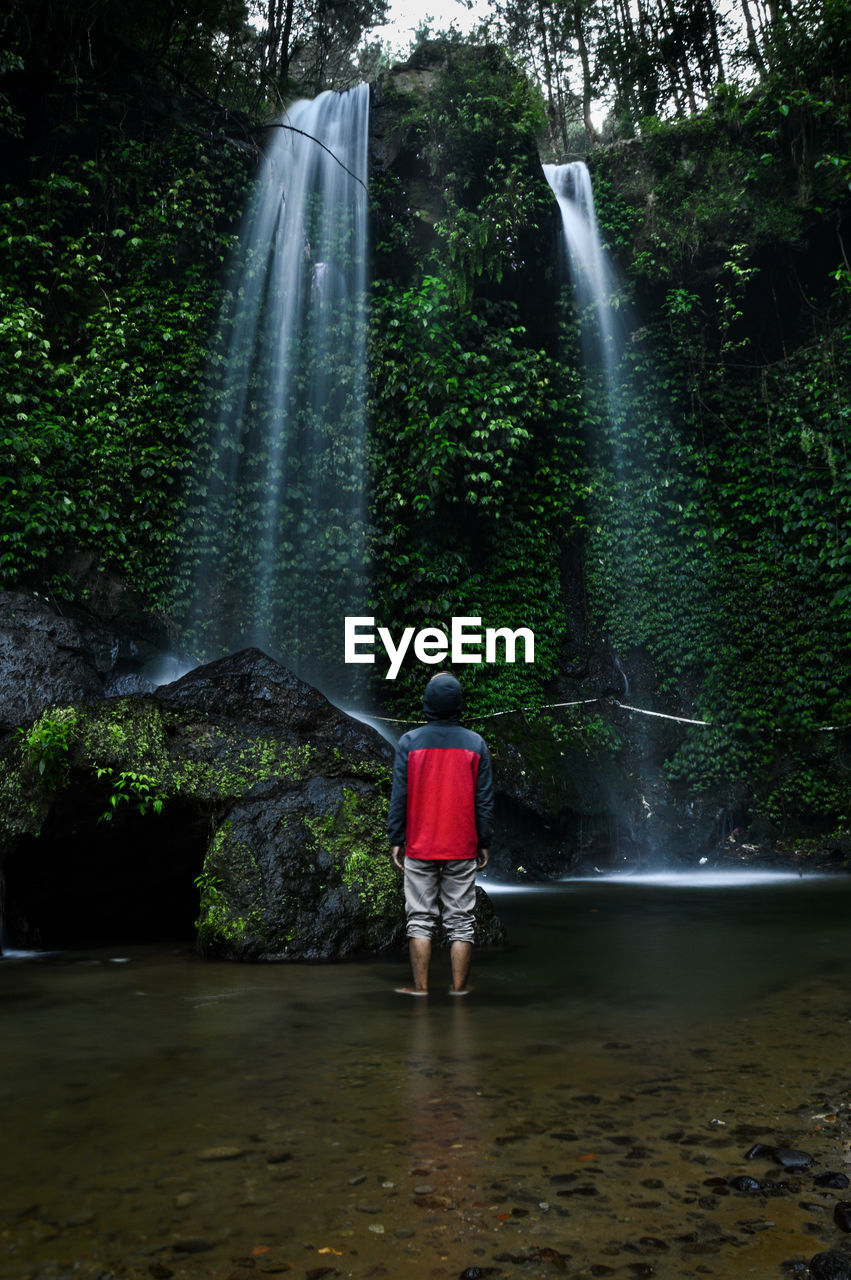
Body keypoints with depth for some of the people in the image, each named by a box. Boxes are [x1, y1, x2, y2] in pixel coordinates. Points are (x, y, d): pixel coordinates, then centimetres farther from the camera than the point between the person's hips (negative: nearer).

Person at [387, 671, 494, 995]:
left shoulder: (409, 741, -3)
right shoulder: (476, 744, 0)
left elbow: (399, 796, -2)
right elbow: (485, 800, 2)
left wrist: (396, 840, 5)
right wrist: (484, 843, 10)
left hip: (419, 848, -1)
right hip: (463, 848, 1)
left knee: (420, 919, 7)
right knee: (461, 920, 8)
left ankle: (420, 987, 9)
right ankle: (459, 987, 11)